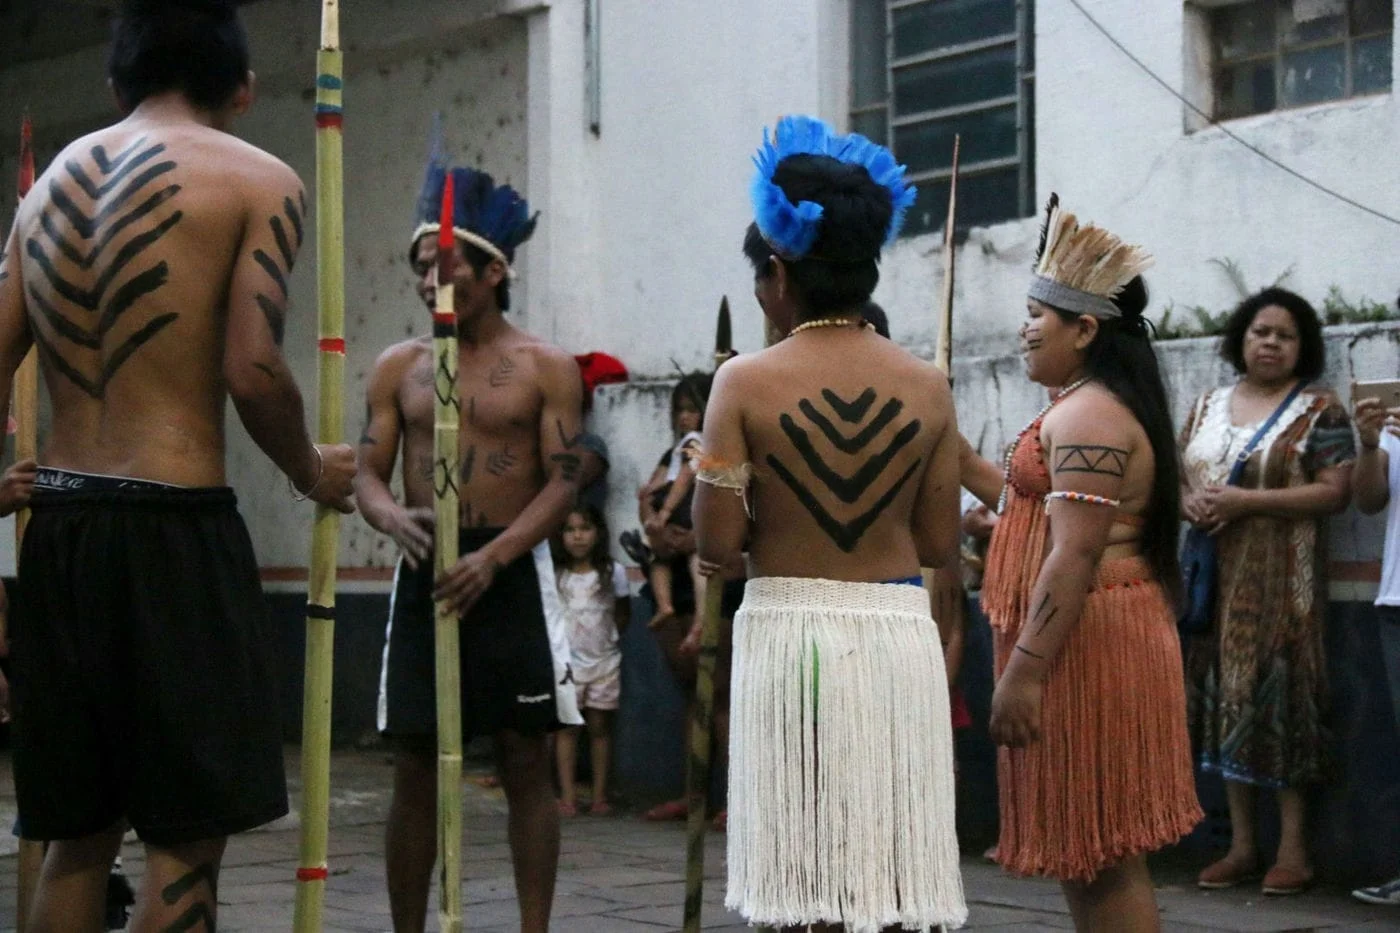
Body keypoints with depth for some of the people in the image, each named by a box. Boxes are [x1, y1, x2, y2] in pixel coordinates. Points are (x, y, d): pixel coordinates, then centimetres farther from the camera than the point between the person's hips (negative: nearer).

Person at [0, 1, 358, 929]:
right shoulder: (258, 180, -2)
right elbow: (253, 369, -13)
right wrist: (313, 473, 4)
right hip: (174, 524, -6)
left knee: (79, 834, 15)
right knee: (186, 842, 0)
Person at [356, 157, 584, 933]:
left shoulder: (546, 368, -1)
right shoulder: (398, 366, 8)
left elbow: (563, 482, -7)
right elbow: (369, 473, 5)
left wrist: (493, 555, -20)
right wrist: (393, 517, -19)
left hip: (512, 573, -2)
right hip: (424, 573, 3)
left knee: (526, 761, 0)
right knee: (415, 768, 4)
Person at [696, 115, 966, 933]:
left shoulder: (746, 383, -7)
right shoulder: (926, 386, 1)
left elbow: (718, 543, -8)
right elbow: (939, 544, 4)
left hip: (788, 631, -2)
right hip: (897, 633, 2)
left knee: (805, 867, 5)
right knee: (893, 865, 8)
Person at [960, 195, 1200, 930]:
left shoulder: (1087, 415, -16)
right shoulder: (1092, 407, 19)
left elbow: (1073, 557, -23)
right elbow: (1047, 512, 21)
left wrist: (1023, 673, -25)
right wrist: (964, 463, 17)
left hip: (1082, 642, -11)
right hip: (1089, 642, 11)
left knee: (1098, 859, -6)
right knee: (1089, 856, 15)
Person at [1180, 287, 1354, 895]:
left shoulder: (1318, 411, -2)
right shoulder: (1208, 407, 15)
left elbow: (1335, 492, -10)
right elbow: (1175, 475, 18)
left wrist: (1246, 501, -17)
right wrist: (1187, 502, -7)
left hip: (1280, 578, -5)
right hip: (1215, 577, 5)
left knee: (1278, 696, -8)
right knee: (1225, 699, 5)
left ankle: (1293, 849, -2)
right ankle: (1241, 845, 11)